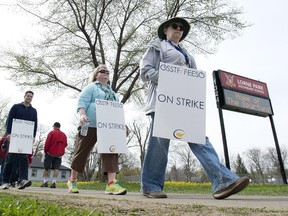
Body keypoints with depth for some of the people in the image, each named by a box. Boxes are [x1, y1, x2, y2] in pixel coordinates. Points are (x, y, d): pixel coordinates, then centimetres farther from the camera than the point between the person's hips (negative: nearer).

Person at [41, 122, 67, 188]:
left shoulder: (51, 133, -3)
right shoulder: (64, 134, 10)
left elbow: (47, 143, -7)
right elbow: (65, 144, 11)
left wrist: (45, 151, 4)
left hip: (50, 153, -3)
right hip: (59, 154, 3)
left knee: (46, 168, 9)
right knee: (56, 168, 0)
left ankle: (45, 182, 10)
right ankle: (54, 182, -9)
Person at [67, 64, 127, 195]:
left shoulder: (112, 92, 27)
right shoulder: (91, 87, 6)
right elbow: (82, 102, -7)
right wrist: (82, 115, -25)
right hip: (91, 125, -5)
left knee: (111, 152, -11)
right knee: (82, 152, 3)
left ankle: (111, 184, -17)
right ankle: (72, 180, 20)